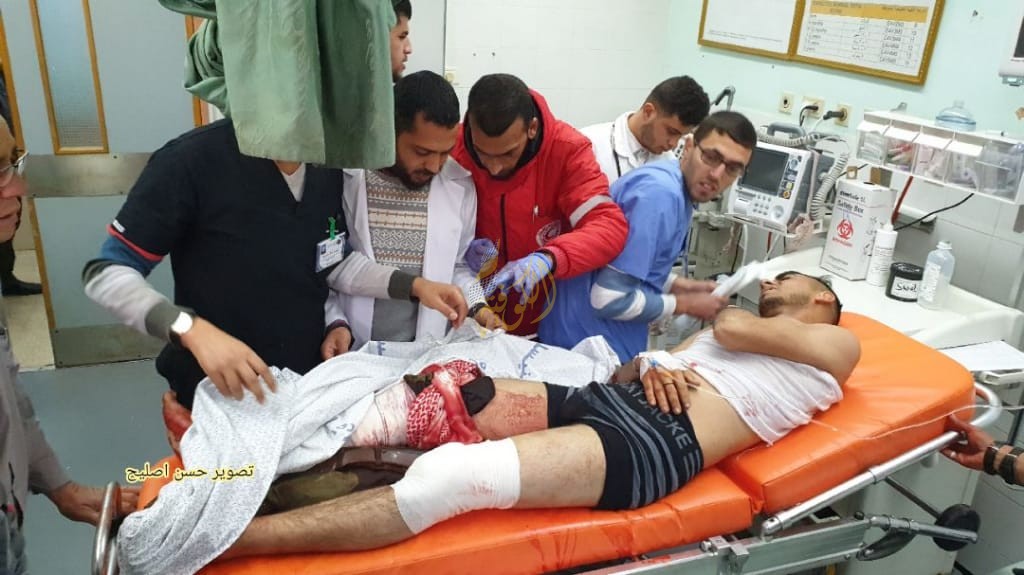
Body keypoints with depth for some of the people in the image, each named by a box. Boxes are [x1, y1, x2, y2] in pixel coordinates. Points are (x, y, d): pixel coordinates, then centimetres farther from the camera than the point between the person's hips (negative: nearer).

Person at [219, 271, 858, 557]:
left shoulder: (838, 344, 17)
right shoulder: (714, 330, 34)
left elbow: (734, 328, -1)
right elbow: (626, 368, 23)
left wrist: (723, 309, 22)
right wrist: (647, 366, 0)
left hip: (663, 441, -8)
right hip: (606, 398, 8)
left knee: (450, 477, -26)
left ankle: (219, 538, -28)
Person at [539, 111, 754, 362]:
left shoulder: (678, 188, 5)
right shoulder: (660, 192, -24)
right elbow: (609, 299, -27)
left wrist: (682, 286, 5)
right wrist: (685, 304, -13)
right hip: (588, 340, -9)